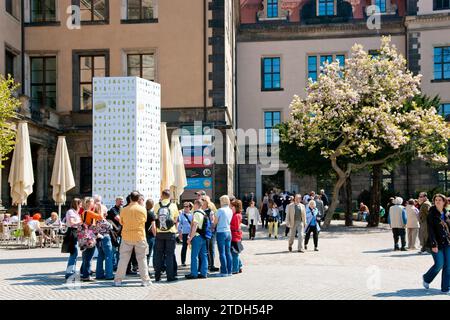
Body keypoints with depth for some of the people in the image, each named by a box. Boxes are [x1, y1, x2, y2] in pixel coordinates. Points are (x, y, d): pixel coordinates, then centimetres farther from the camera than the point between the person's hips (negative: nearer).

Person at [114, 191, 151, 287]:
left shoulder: (124, 210, -4)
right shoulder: (142, 209, -6)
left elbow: (121, 222, 8)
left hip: (127, 237, 1)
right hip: (140, 237, -1)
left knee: (123, 259, 7)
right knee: (142, 259, 6)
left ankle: (118, 280, 9)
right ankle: (145, 280, 7)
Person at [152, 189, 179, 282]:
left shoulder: (157, 206, 0)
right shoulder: (173, 206, -2)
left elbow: (155, 218, 8)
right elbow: (175, 219, 8)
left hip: (159, 233, 1)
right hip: (170, 233, -1)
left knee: (158, 254, 9)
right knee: (170, 254, 3)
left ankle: (157, 276, 11)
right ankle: (170, 276, 2)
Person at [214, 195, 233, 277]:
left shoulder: (220, 210, -12)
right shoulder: (230, 211, 7)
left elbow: (215, 222, -5)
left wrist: (213, 227, 14)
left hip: (221, 232, -6)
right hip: (228, 232, 6)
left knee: (222, 253, -3)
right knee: (228, 252, 9)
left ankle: (224, 272, -2)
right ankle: (229, 271, 12)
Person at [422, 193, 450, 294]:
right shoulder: (431, 215, -5)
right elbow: (430, 231, -10)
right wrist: (434, 244, -17)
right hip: (437, 244, -5)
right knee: (439, 264, -9)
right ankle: (426, 278, 19)